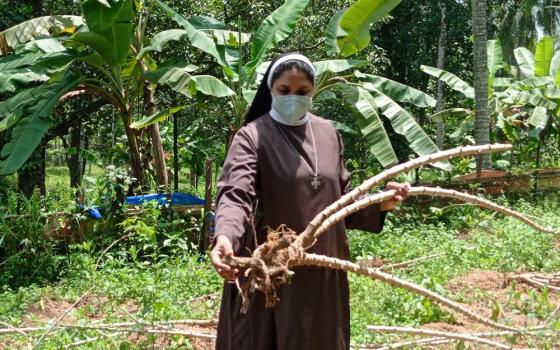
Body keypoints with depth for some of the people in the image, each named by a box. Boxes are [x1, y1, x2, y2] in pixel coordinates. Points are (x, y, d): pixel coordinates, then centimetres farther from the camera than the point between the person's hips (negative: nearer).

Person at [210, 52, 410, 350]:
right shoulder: (252, 137, -7)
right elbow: (235, 195, -22)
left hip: (322, 269, 5)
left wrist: (379, 204, -2)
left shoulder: (327, 133, 9)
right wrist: (225, 237, -41)